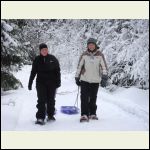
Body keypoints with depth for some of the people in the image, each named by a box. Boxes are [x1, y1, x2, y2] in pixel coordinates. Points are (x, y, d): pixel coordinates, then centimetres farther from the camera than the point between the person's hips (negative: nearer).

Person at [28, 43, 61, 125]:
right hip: (41, 83, -1)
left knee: (51, 100, 9)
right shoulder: (37, 60, 2)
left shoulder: (53, 59, 2)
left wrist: (58, 81, 0)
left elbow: (57, 71, 5)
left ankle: (50, 115, 24)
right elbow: (33, 72, 7)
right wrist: (30, 83, 6)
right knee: (41, 100, -7)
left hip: (51, 83, 1)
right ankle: (40, 117, -5)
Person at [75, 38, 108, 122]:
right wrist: (77, 78, 10)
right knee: (84, 97, -7)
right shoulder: (84, 55, 2)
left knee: (93, 98, 9)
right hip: (84, 80, 0)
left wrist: (104, 78, -16)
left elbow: (104, 67, -4)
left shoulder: (100, 55, -1)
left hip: (95, 80, 0)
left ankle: (92, 113, 23)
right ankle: (84, 115, -3)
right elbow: (79, 67, 9)